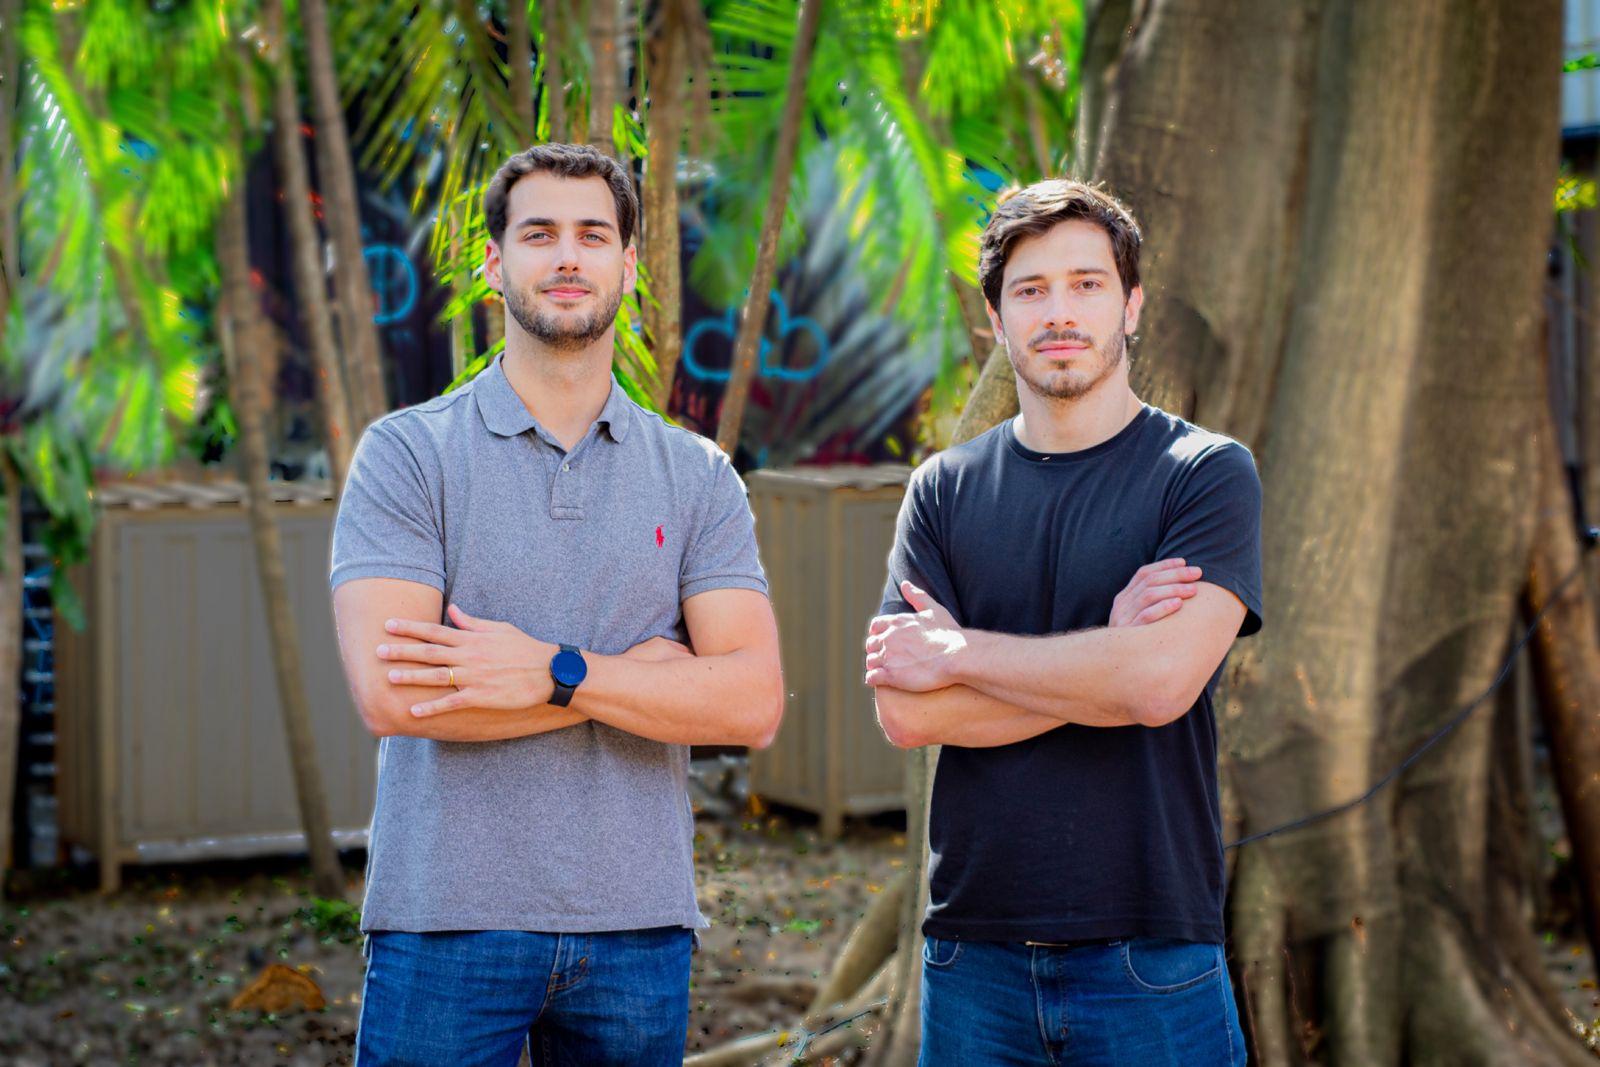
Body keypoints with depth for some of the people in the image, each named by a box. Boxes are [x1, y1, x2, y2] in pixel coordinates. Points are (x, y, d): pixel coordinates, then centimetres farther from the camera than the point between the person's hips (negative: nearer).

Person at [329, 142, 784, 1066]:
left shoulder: (698, 477, 7)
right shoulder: (408, 453, 0)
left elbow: (753, 702, -3)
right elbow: (390, 694, -13)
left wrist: (557, 673, -17)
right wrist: (649, 667, -10)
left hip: (638, 922, 2)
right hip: (448, 917, -2)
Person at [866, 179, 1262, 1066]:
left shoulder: (1208, 474, -2)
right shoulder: (944, 491, 7)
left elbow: (1161, 681, -17)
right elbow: (904, 712, -5)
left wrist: (956, 652, -7)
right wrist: (1107, 655, -11)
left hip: (1151, 951, -2)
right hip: (973, 950, 3)